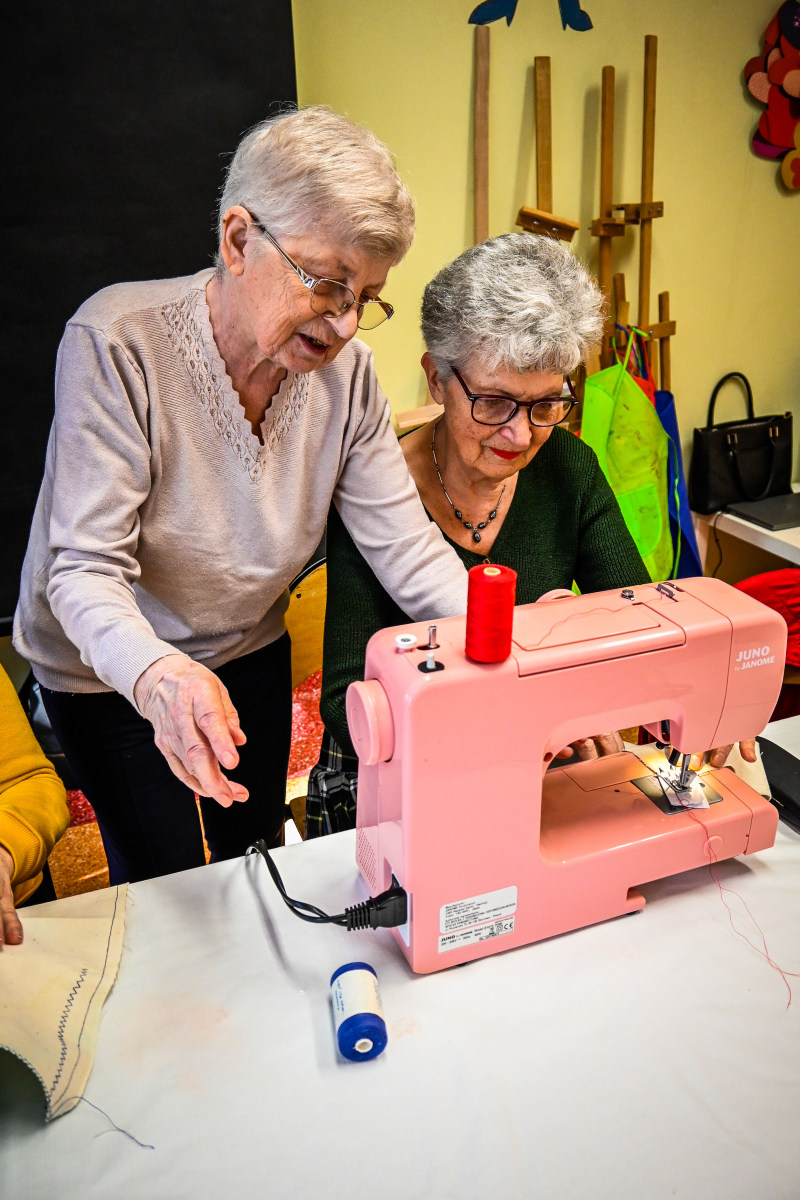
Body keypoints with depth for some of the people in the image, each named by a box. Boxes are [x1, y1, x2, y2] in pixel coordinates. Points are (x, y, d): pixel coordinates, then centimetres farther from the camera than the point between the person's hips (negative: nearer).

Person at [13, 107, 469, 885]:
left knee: (259, 861, 24)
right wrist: (157, 673, -52)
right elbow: (87, 571, -32)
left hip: (249, 654, 4)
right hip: (110, 670, -4)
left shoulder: (345, 371, -16)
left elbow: (406, 547, -17)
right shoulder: (117, 344, -29)